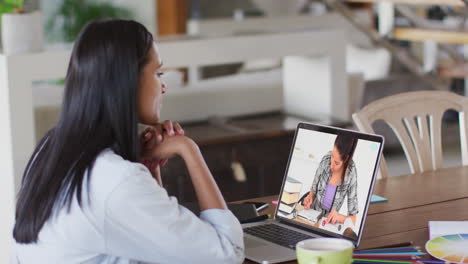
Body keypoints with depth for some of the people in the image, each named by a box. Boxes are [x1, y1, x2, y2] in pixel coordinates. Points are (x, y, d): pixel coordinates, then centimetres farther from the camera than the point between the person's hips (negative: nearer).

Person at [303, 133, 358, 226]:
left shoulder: (351, 176, -18)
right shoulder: (325, 160, -12)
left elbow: (353, 219, -10)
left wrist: (340, 217, -29)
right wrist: (310, 197, -14)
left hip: (330, 222, -1)